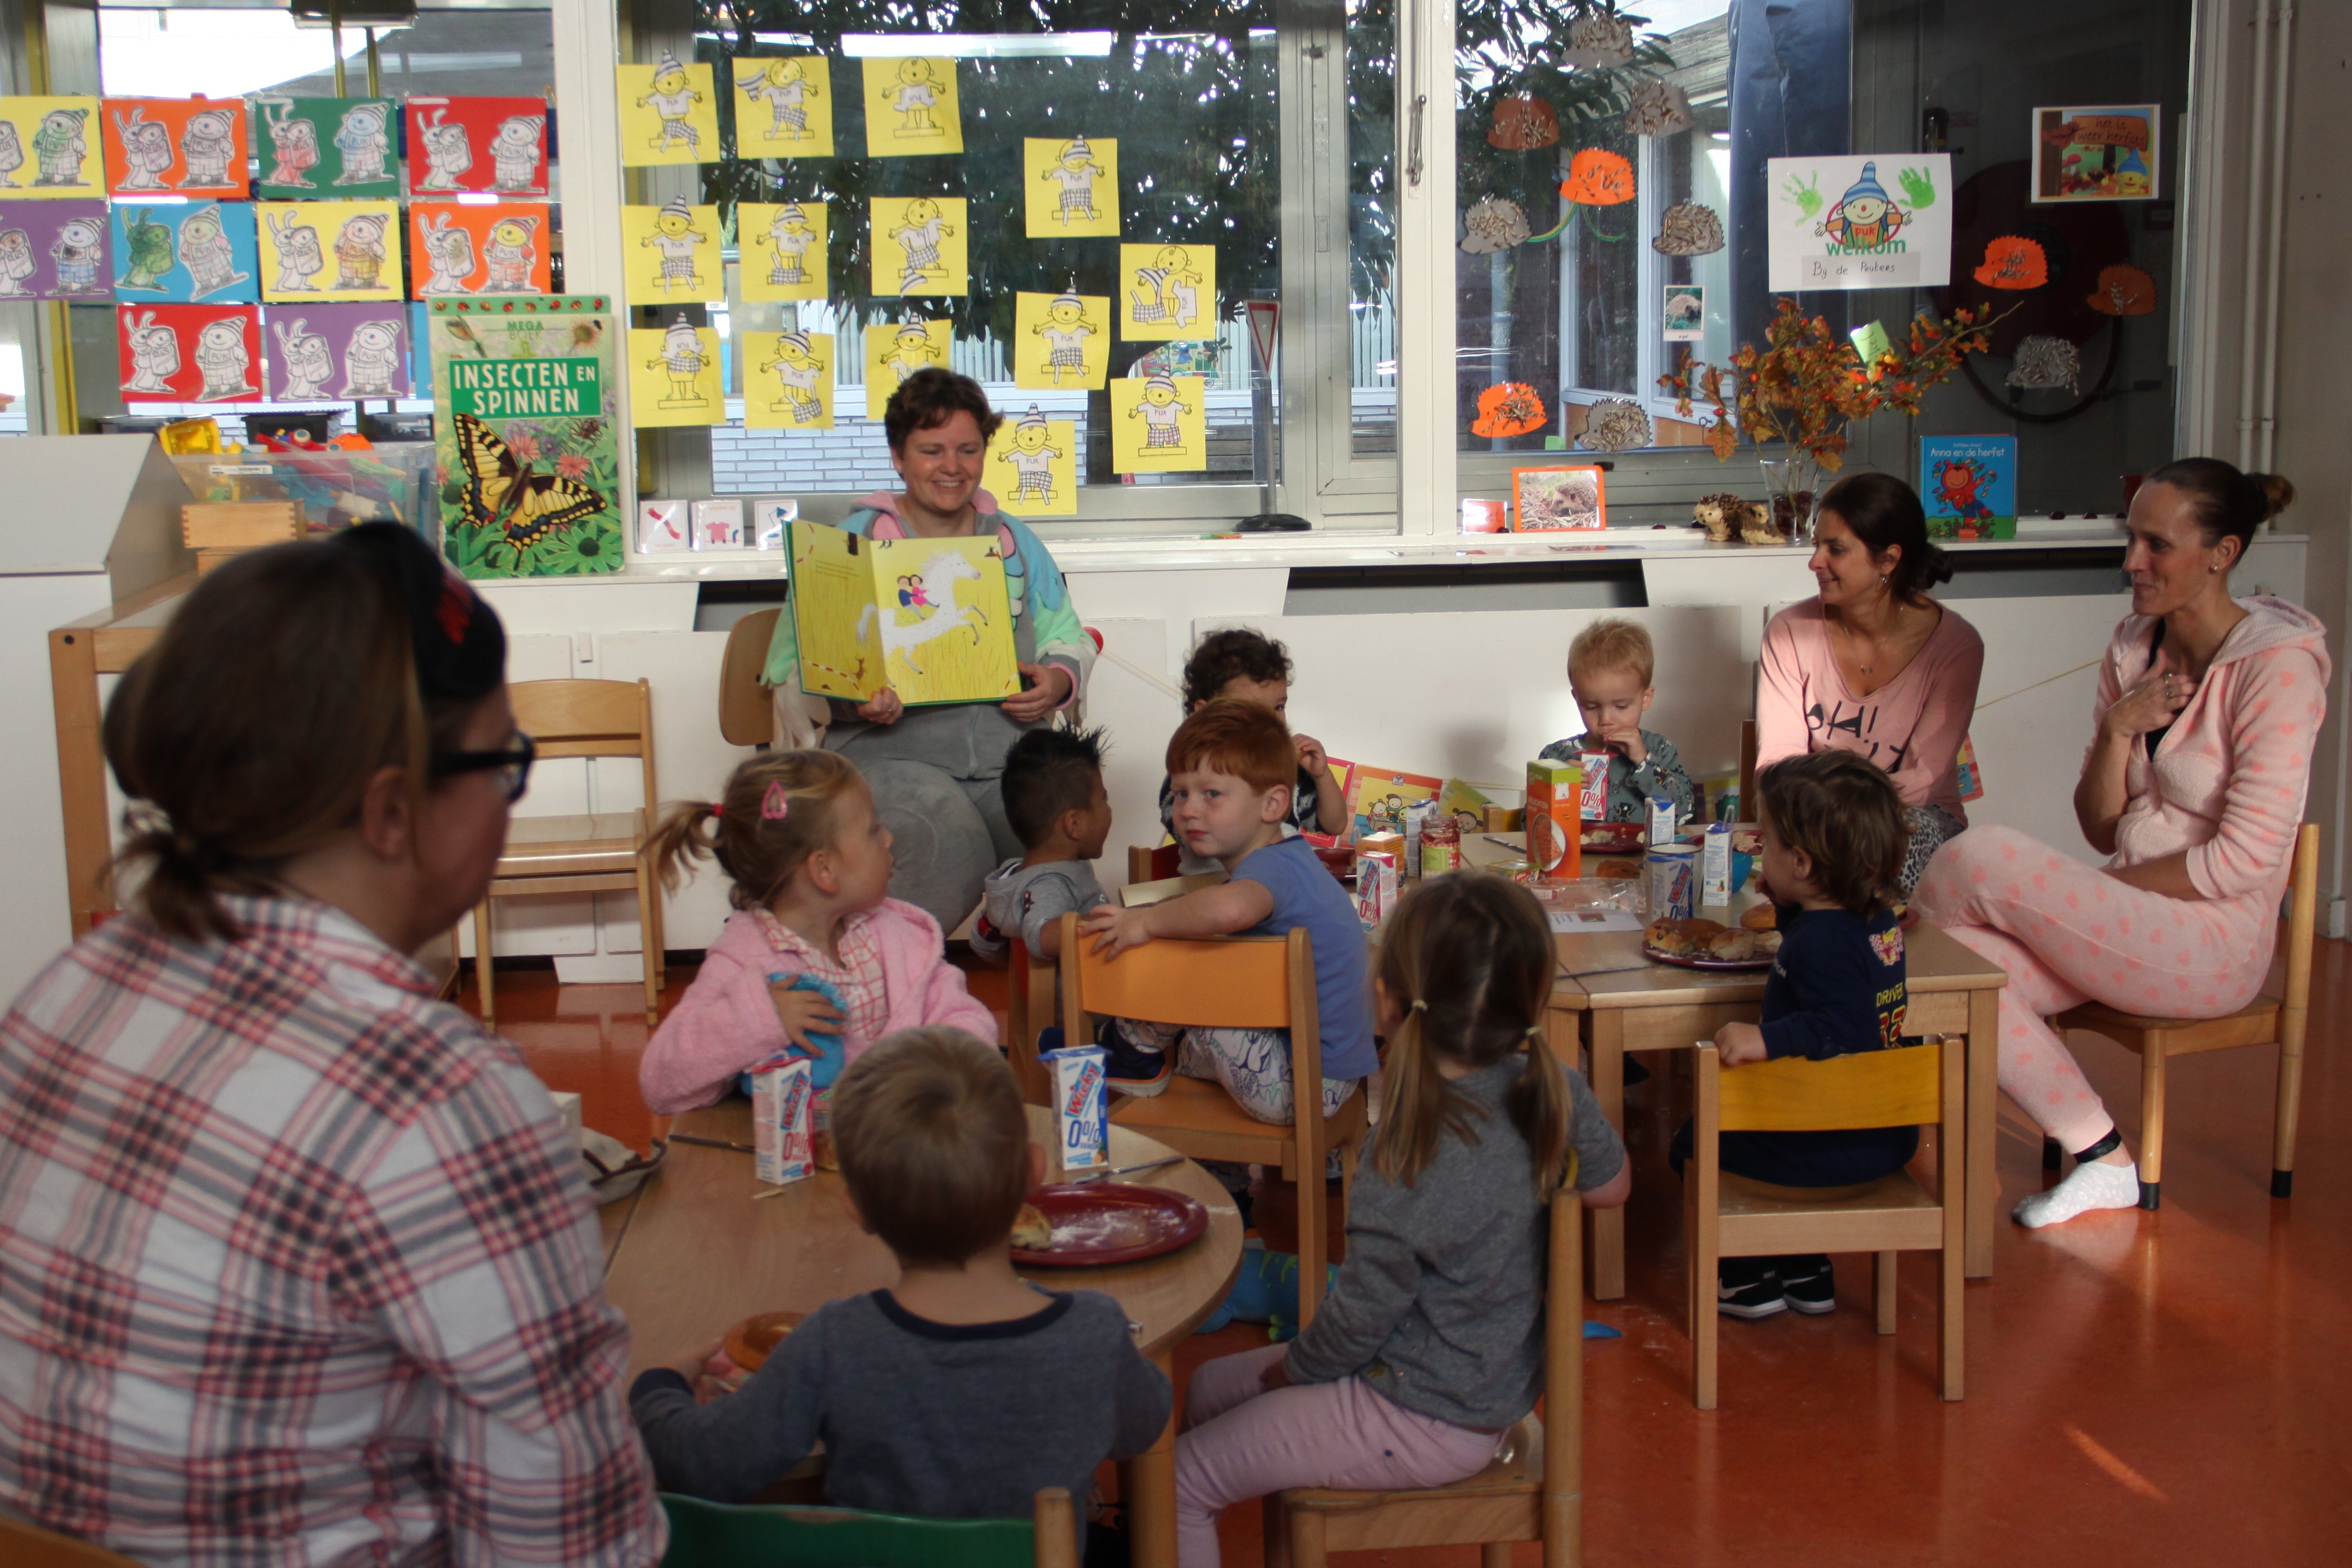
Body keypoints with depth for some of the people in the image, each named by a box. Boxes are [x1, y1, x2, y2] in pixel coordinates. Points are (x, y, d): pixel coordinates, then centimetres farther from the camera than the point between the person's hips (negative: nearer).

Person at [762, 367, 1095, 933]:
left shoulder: (1014, 540, 22)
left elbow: (1069, 639, 23)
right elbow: (795, 664, 4)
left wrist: (1059, 680, -2)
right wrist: (852, 700, -18)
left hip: (1011, 753, 3)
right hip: (891, 753, -3)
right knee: (945, 835, -36)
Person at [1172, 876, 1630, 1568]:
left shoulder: (1412, 1162, -33)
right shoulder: (1554, 1091, -13)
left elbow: (1362, 1318, -19)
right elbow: (1612, 1187, 8)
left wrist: (1293, 1367, 0)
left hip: (1423, 1425, -9)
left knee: (1179, 1480, 2)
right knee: (1207, 1387, 22)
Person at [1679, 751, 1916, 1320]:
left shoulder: (1820, 941, -25)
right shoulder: (1879, 918, 4)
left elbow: (1840, 1028, -36)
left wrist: (1766, 1039, -40)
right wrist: (1783, 899, 20)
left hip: (1833, 1150, -10)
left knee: (1694, 1145, 9)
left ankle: (1747, 1277, 21)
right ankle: (1807, 1272, 36)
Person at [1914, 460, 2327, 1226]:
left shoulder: (2279, 665, -14)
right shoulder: (2134, 646, 8)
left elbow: (2246, 859, -17)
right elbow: (2102, 829, 7)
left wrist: (2101, 893, -11)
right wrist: (2118, 730, -10)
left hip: (2212, 940, -7)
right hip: (2126, 922, 7)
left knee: (1982, 859, -25)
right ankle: (2105, 1164, -8)